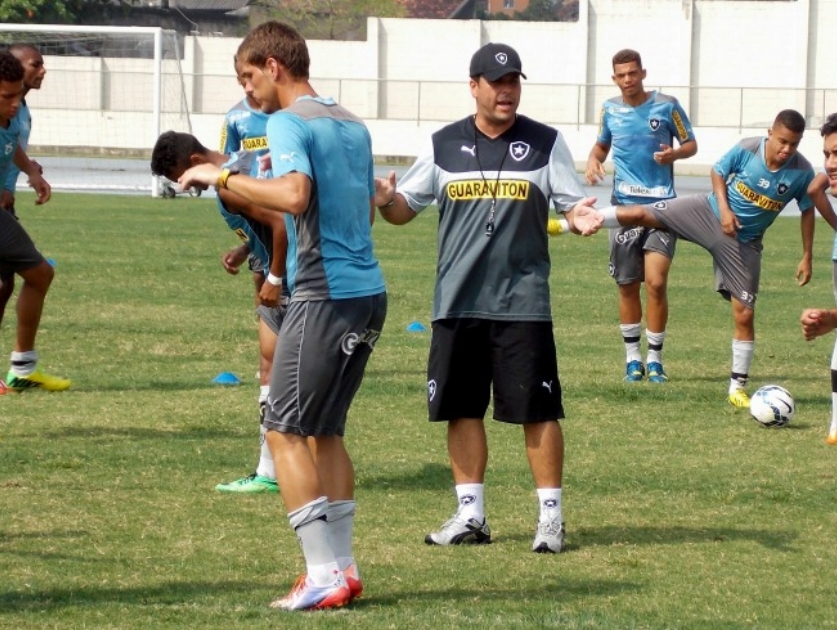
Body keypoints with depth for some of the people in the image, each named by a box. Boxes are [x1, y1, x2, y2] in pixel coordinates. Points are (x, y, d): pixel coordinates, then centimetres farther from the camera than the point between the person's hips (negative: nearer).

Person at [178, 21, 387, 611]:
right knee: (325, 431, 15)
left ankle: (323, 574, -8)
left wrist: (224, 176, -14)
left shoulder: (287, 123, -9)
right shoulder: (354, 125, 17)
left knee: (286, 430, -3)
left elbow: (294, 195, -26)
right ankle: (343, 567, 13)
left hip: (324, 295, -8)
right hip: (370, 292, 8)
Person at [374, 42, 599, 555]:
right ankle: (471, 514, 16)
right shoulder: (446, 145, 7)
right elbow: (406, 208, 10)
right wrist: (386, 200, -13)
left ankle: (551, 515, 4)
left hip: (523, 302, -3)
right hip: (457, 302, 3)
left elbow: (573, 208, 0)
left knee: (538, 410, -3)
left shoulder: (545, 143, 1)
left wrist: (581, 218, -24)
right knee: (462, 409, 7)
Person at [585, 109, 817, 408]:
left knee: (744, 315, -3)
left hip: (743, 243, 0)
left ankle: (738, 387, 10)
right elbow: (718, 172, 1)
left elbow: (808, 212, -1)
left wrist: (806, 257, -1)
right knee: (640, 214, -11)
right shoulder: (746, 150, -17)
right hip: (710, 213, 0)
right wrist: (724, 208, -13)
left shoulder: (802, 173, -16)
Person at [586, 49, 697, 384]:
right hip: (624, 205, 3)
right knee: (628, 285, 8)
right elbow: (602, 144, 22)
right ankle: (632, 357, 22)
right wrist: (593, 160, 0)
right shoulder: (610, 109, 6)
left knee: (656, 282, -12)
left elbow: (691, 144, 4)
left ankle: (655, 359, 0)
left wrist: (674, 154, -17)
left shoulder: (666, 106, -4)